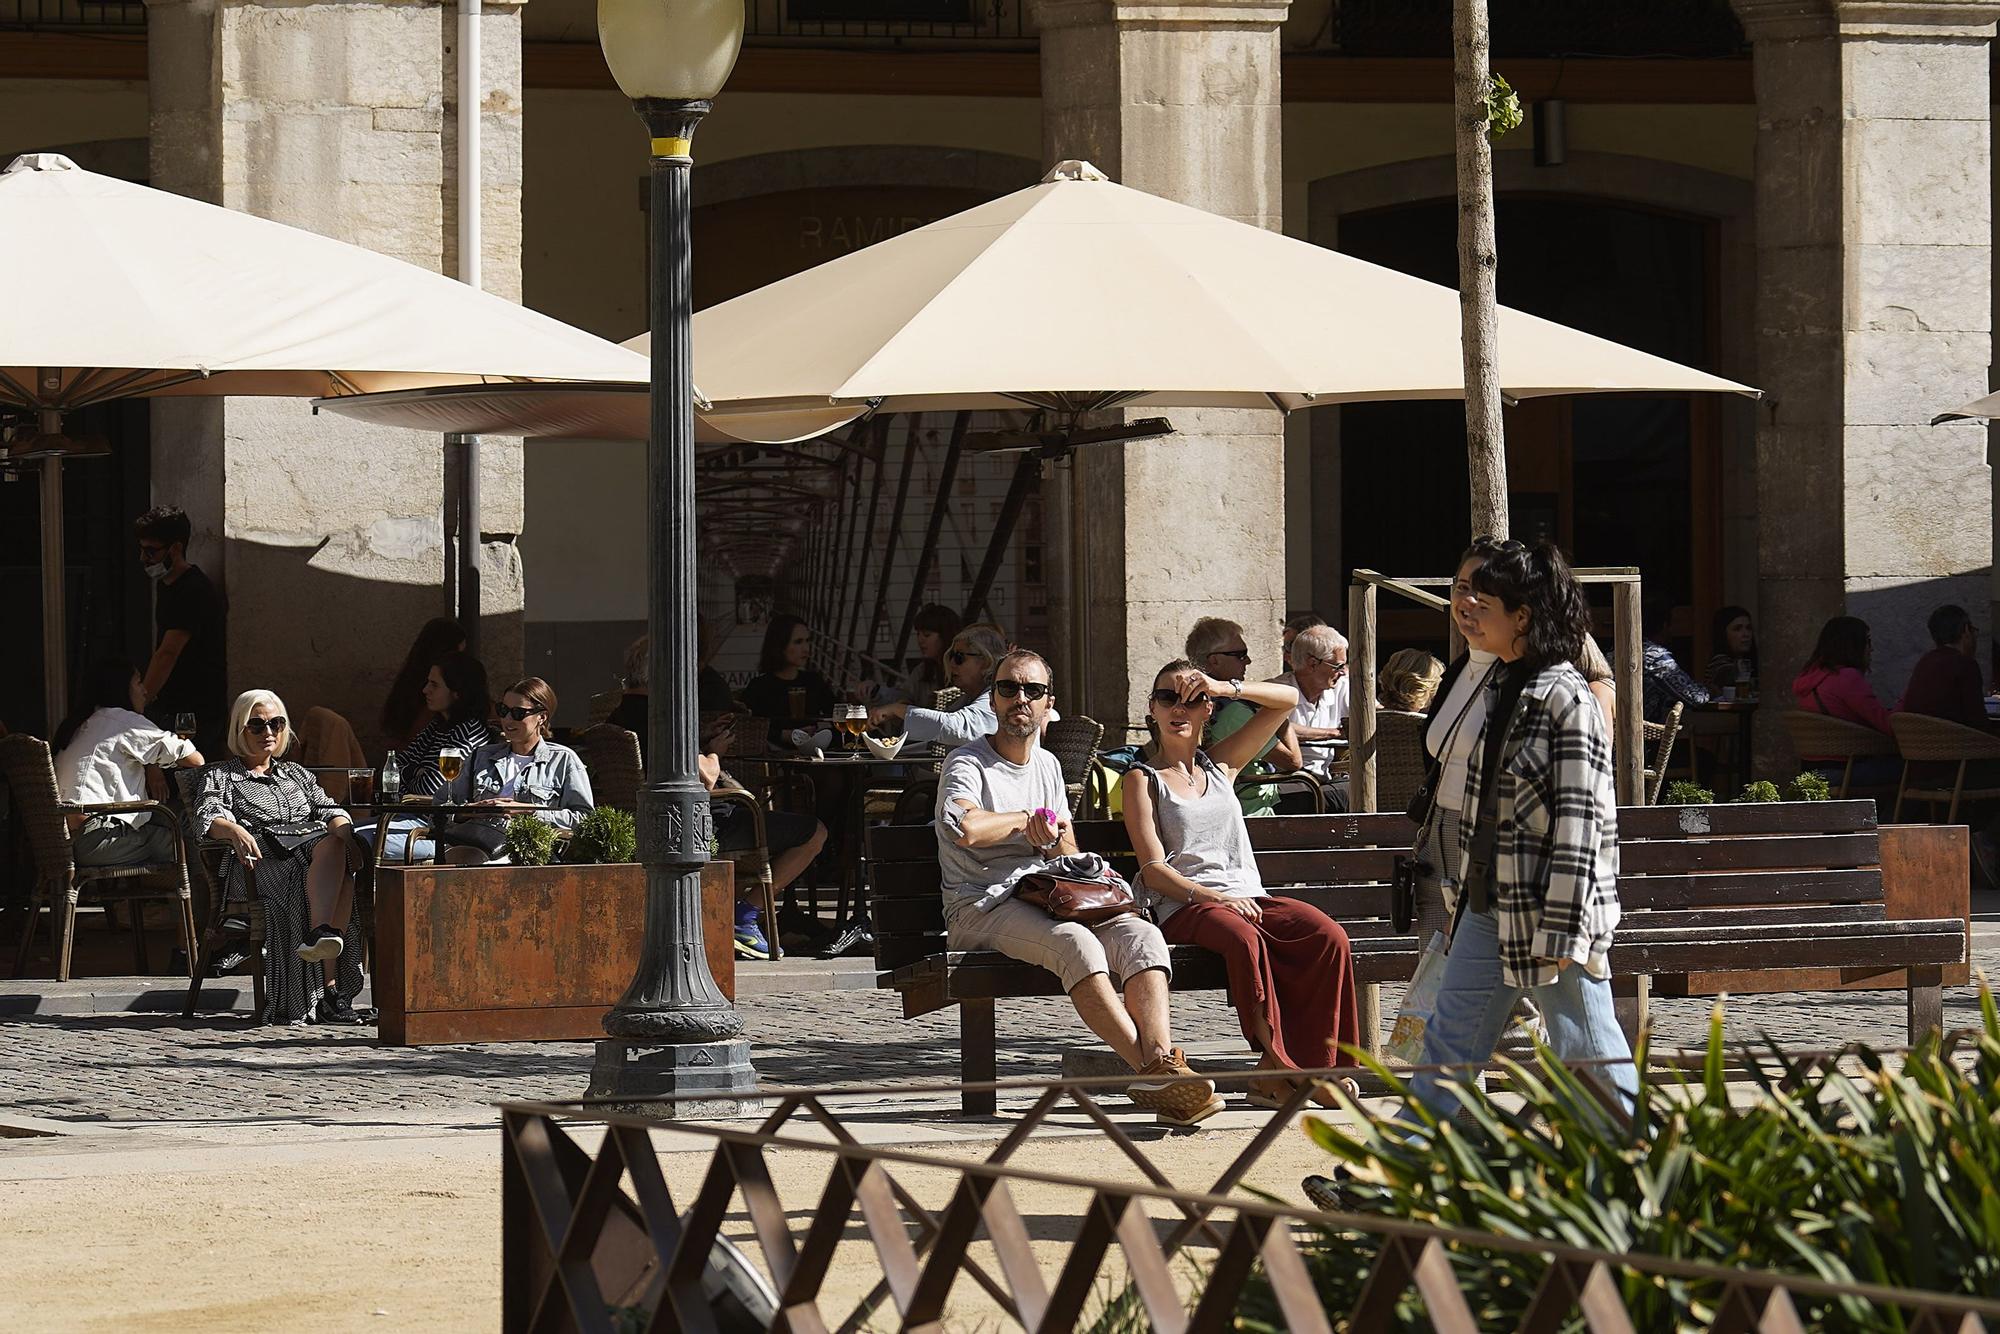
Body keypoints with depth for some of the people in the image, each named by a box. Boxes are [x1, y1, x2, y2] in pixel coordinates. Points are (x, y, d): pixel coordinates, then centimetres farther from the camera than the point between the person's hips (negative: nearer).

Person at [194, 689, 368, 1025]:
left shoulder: (297, 774, 34)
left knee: (334, 845, -35)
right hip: (263, 858, -4)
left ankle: (321, 934, -55)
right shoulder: (220, 776, 21)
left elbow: (327, 809, 17)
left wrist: (345, 836, -7)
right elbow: (207, 815, 0)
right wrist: (235, 830, -24)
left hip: (315, 847, 4)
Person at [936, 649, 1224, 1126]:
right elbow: (964, 828, -23)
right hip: (983, 909, -6)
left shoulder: (1047, 765, 23)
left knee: (1141, 935, -23)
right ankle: (1151, 1070, -43)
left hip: (1046, 901, 7)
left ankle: (1161, 1061, -44)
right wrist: (1028, 819, -5)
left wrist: (1053, 835, -1)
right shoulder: (967, 764, 0)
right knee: (1076, 943, -36)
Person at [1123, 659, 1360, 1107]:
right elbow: (1154, 869, -3)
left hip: (1248, 897, 5)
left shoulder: (1219, 765, 23)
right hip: (1182, 905, -5)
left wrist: (1225, 688, 7)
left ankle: (1316, 1062, -23)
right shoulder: (1142, 779, 9)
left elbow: (1287, 700, 23)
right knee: (1243, 936, -39)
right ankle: (1276, 1064, -35)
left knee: (1329, 936, -25)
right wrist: (1213, 897, -18)